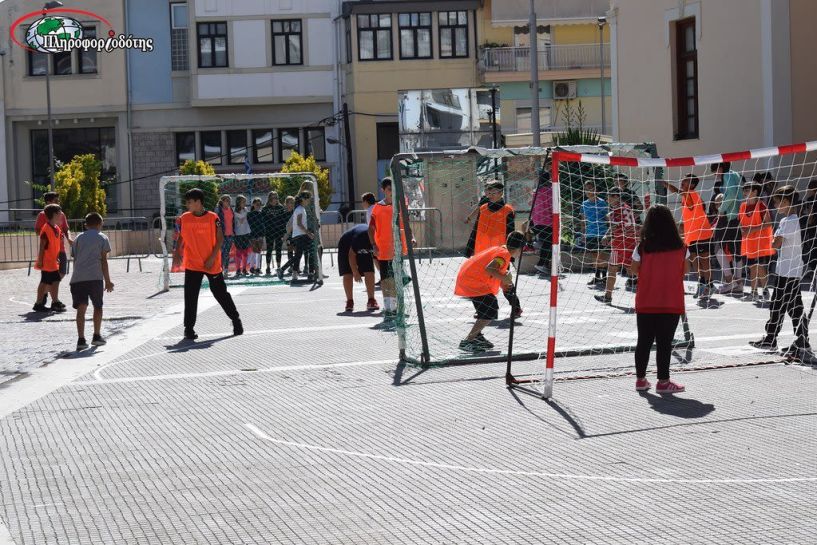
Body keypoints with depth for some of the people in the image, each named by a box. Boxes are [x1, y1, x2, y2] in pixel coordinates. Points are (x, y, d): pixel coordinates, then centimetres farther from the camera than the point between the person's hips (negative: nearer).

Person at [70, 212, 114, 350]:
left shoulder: (78, 238, 18)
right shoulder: (102, 238, 9)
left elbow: (75, 259, 18)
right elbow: (104, 261, 4)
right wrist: (108, 281, 7)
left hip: (77, 278, 2)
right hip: (95, 277, -2)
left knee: (81, 308, 0)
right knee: (98, 306, 16)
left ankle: (81, 339, -10)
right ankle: (97, 336, 20)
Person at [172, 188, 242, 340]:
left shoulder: (213, 217, -6)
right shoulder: (184, 218, 3)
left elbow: (220, 239, -5)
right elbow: (181, 238, 13)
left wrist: (212, 258, -12)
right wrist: (177, 253, -2)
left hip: (212, 265, -2)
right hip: (192, 265, 2)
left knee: (221, 293, 6)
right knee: (190, 297, -3)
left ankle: (236, 320, 23)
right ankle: (189, 328, 5)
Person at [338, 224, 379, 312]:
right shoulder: (360, 236, -41)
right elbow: (351, 255, -29)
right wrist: (355, 273, -24)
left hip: (364, 250, 4)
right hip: (347, 247, -4)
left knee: (369, 272, -8)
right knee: (348, 274, -13)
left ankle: (371, 301, -3)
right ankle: (349, 301, -6)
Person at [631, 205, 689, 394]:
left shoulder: (642, 247, -8)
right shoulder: (680, 247, -5)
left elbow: (635, 270, 3)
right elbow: (686, 270, 8)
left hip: (645, 303, 1)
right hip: (671, 304, -1)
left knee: (644, 341, 12)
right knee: (664, 343, 3)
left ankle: (640, 379, 19)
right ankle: (663, 381, 5)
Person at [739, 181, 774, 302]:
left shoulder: (761, 205, -13)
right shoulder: (743, 206, 7)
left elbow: (768, 223, -18)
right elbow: (741, 222, 16)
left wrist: (752, 229, -22)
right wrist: (743, 229, -7)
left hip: (762, 242, -6)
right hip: (749, 243, 6)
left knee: (761, 268, -7)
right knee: (752, 268, 9)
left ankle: (765, 292, 3)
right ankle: (754, 292, 15)